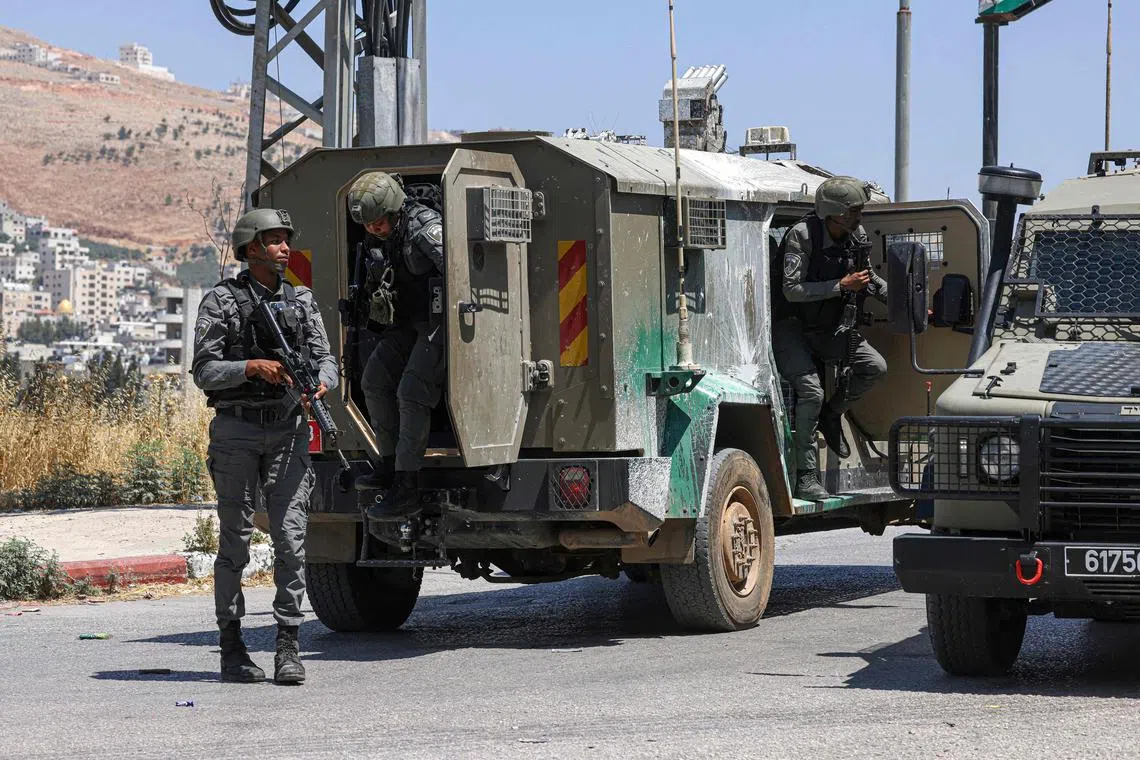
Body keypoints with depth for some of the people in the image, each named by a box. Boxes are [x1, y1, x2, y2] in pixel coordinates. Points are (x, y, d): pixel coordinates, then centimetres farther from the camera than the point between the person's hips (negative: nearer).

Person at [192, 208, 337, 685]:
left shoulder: (301, 300, 11)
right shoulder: (222, 301, -2)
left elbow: (325, 359, 8)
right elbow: (204, 371, -6)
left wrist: (320, 382, -14)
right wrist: (252, 367, -21)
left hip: (288, 430, 3)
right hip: (237, 431, -3)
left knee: (291, 537, -6)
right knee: (235, 541, 4)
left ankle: (288, 648, -4)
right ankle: (232, 649, 11)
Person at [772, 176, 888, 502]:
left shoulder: (856, 236, -3)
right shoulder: (801, 235, -23)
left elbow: (867, 278, 15)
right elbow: (792, 289, -28)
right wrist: (842, 286, -30)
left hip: (826, 327, 7)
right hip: (789, 326, -7)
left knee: (875, 366, -9)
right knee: (811, 390, -23)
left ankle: (832, 414, 15)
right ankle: (806, 477, -16)